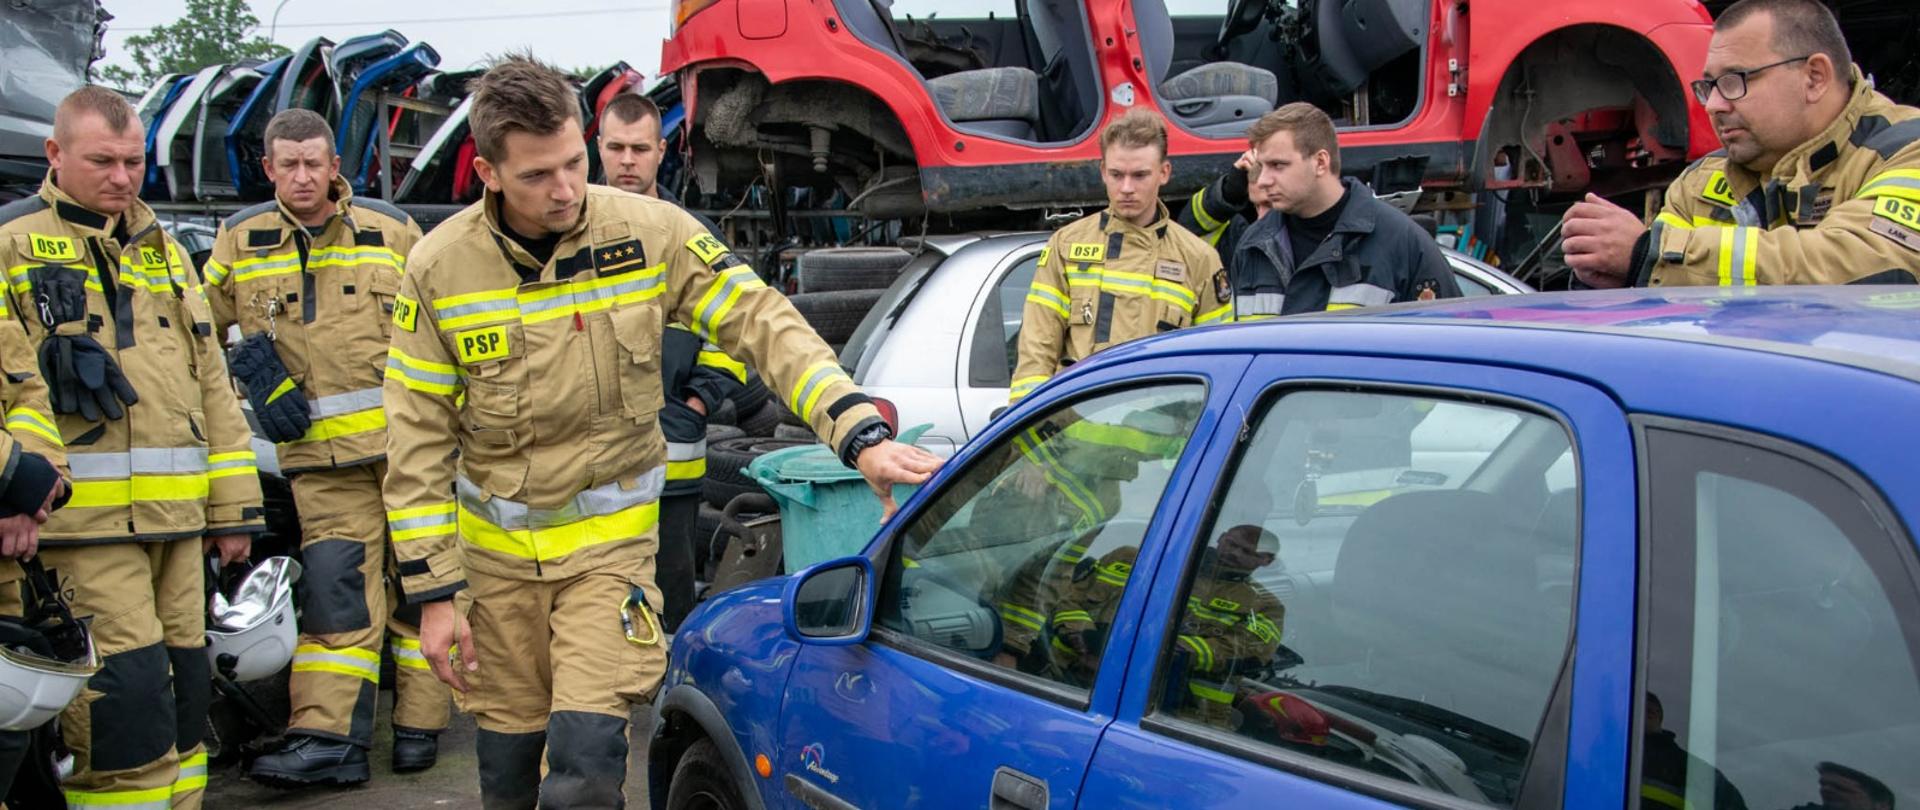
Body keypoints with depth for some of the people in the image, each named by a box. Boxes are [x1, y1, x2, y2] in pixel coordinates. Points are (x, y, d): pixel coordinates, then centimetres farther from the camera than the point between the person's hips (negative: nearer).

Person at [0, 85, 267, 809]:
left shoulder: (164, 252, 19)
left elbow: (212, 384, 21)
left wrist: (234, 507, 18)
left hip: (175, 516, 6)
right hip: (82, 521, -6)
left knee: (184, 688, 11)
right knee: (125, 692, -11)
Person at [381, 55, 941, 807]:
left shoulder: (650, 233, -12)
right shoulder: (439, 269, -9)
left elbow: (765, 324, -12)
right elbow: (418, 439, -5)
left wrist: (860, 433, -25)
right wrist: (433, 592, -7)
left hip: (610, 539, -2)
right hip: (497, 548, 2)